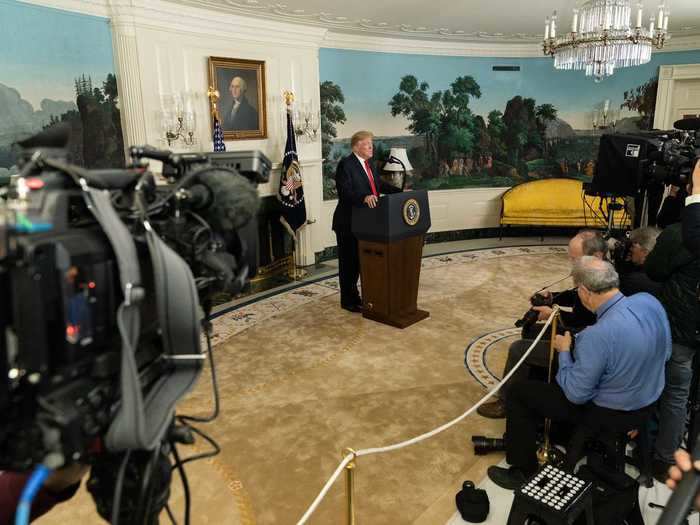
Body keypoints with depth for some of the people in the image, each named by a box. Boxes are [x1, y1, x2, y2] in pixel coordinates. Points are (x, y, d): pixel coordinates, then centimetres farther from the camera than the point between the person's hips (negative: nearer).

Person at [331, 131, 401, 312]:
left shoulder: (370, 164, 12)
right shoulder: (345, 164, -15)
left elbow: (380, 184, 18)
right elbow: (344, 191, -25)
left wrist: (401, 192, 8)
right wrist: (364, 197, -40)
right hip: (348, 223, -8)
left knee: (360, 260, 17)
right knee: (349, 261, 3)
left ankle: (354, 295, 31)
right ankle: (348, 301, 15)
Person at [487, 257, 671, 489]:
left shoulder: (598, 335, -37)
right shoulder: (650, 301, -14)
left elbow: (576, 395, -24)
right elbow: (665, 352, 6)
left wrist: (564, 351, -9)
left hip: (612, 414, -8)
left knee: (519, 393, 5)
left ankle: (523, 472, 21)